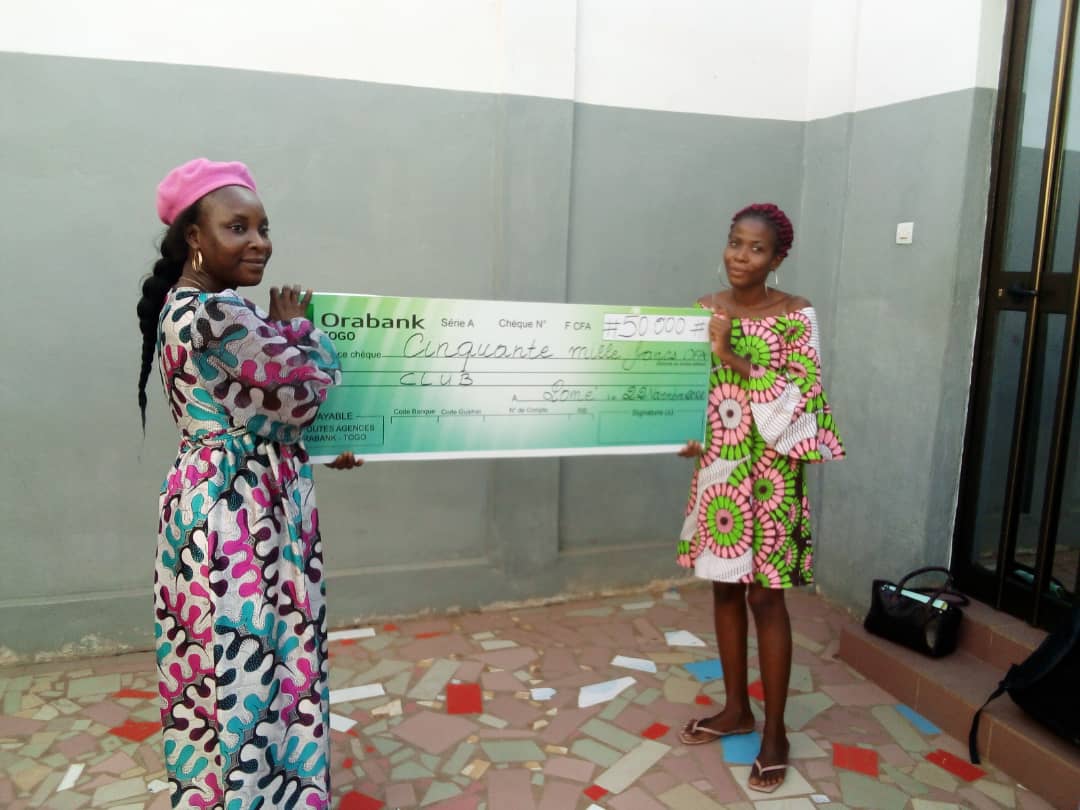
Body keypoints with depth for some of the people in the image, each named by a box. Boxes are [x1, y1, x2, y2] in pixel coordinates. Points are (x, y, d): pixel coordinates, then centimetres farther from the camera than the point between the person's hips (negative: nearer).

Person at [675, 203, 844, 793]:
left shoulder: (797, 316, -9)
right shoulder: (705, 310, 5)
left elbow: (801, 398, -16)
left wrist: (734, 358, -24)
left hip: (769, 471, -5)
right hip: (717, 464, 5)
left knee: (766, 596, 1)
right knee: (724, 587, 13)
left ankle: (774, 732, 17)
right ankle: (736, 708, 31)